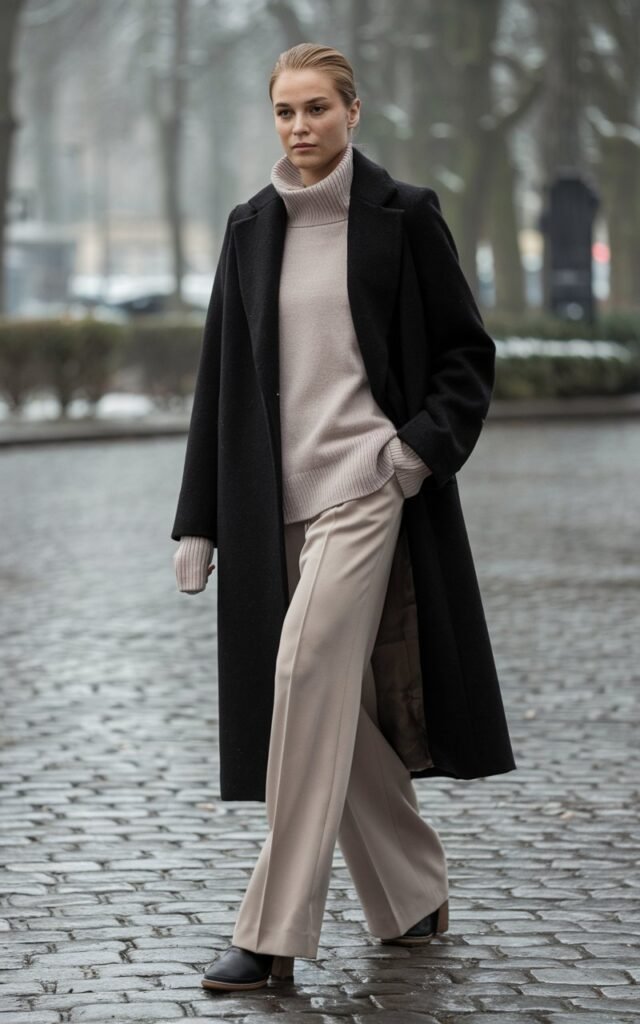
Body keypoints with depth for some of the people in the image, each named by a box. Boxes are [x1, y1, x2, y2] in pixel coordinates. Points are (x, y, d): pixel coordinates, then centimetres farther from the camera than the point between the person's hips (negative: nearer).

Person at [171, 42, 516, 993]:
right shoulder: (252, 227, 10)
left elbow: (468, 350, 3)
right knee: (337, 707, 8)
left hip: (366, 484, -5)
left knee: (306, 676, -16)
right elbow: (221, 372, 11)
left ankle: (275, 934, -14)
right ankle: (416, 898, 24)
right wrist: (200, 520, 7)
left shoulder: (402, 214, -2)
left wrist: (426, 444, -13)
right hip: (279, 497, 5)